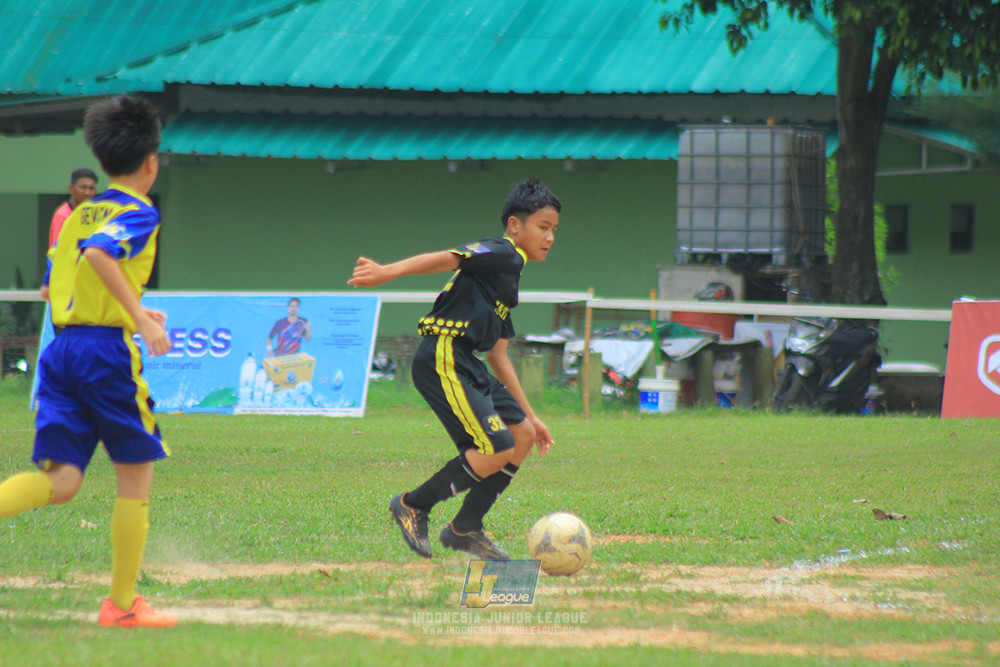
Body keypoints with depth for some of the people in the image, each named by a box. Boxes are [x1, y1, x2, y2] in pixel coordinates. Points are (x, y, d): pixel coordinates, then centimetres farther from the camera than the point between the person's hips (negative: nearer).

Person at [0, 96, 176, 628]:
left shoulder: (79, 214, 19)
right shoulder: (139, 213, -5)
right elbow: (98, 254, -24)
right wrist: (141, 317, -24)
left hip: (62, 343, 7)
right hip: (108, 348, -7)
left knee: (61, 480, 1)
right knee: (136, 477, 7)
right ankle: (122, 604, 10)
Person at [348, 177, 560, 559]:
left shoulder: (509, 280, 24)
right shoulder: (501, 254, -4)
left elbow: (498, 358, 28)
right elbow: (445, 259, -19)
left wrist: (529, 415, 30)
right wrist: (387, 272, -35)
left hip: (466, 366, 10)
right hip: (442, 360, -10)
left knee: (523, 435, 8)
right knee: (498, 448, -14)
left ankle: (465, 528, 12)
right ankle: (414, 506, 1)